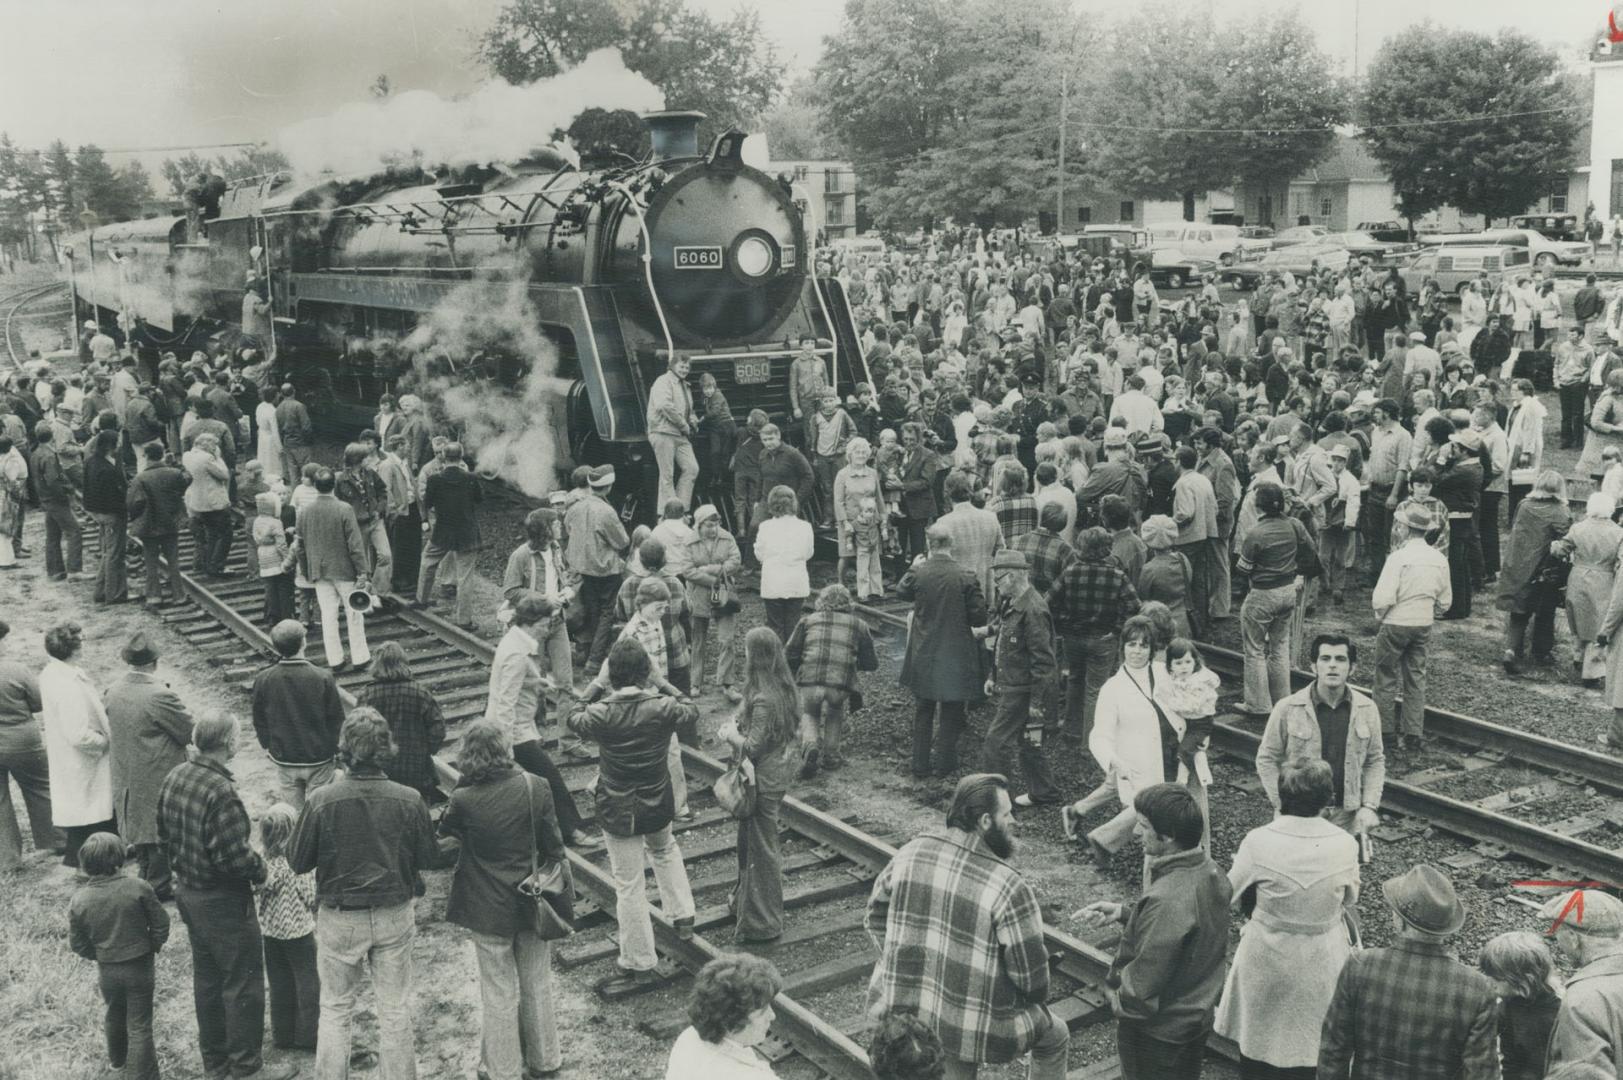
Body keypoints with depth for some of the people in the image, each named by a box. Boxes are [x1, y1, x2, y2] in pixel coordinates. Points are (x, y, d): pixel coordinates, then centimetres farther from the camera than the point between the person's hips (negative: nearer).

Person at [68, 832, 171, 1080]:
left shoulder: (79, 900, -12)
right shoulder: (137, 888, -20)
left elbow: (77, 943, -2)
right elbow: (160, 924, -12)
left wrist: (99, 955, 14)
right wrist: (152, 948, 5)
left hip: (107, 970, 4)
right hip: (139, 967, -3)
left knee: (115, 1017, 27)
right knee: (139, 1025, 6)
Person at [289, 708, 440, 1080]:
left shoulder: (321, 801, -18)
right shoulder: (408, 800, -15)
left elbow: (297, 861, -7)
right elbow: (428, 858, -3)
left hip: (340, 919, -1)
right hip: (395, 916, 1)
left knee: (335, 1010, 17)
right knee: (395, 1010, 15)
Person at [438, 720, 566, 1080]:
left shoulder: (464, 800, -20)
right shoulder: (536, 789, -15)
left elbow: (444, 834, 2)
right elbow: (553, 846, -8)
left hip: (490, 910, -2)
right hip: (533, 903, 2)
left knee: (499, 993, 13)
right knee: (537, 985, 20)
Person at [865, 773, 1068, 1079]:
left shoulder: (912, 852, -6)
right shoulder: (1007, 886, -23)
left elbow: (876, 918, 5)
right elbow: (1031, 971, -15)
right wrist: (1035, 998, 7)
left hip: (905, 1008, 5)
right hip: (981, 1027, -5)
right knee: (1055, 1036, 24)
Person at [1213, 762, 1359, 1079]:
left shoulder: (1258, 841, -20)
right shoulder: (1345, 845, -15)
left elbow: (1230, 893, -6)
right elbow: (1350, 900, 1)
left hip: (1267, 957, -1)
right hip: (1322, 961, 1)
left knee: (1259, 1034, 21)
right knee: (1311, 1040, 20)